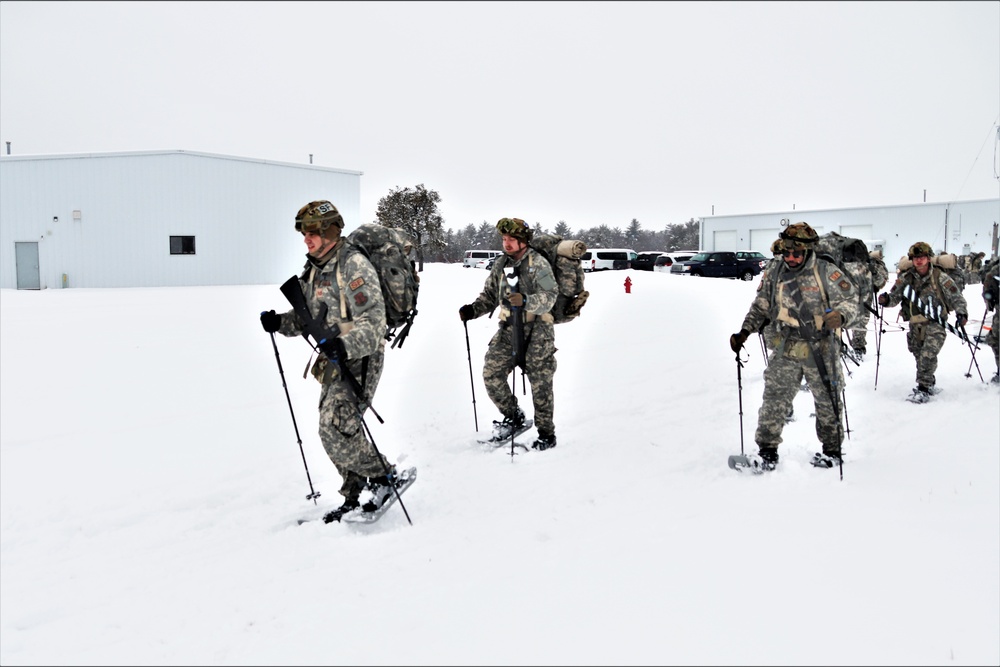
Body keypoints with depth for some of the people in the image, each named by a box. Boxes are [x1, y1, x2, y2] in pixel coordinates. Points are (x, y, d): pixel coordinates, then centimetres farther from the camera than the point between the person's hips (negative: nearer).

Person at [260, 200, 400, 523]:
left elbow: (373, 321, -24)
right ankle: (353, 496, 27)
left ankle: (383, 475, 8)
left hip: (359, 359, -9)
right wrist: (280, 323, 1)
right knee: (333, 430, 12)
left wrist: (346, 345, -39)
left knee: (335, 430, -14)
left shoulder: (353, 265, -17)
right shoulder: (314, 269, 11)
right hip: (333, 361, 9)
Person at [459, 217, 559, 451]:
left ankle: (546, 434, 14)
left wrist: (526, 301, -38)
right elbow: (490, 295, 16)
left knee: (540, 383, 0)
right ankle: (513, 417, 20)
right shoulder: (501, 264, 8)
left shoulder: (538, 263, -10)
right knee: (491, 374, -1)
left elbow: (549, 297, -20)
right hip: (508, 328, 6)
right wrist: (473, 309, -2)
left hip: (536, 329, -6)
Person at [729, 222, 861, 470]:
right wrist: (743, 333, 2)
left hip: (821, 351, -2)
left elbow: (850, 300, -6)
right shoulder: (773, 277, 4)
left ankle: (832, 449, 31)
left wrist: (840, 315, -28)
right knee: (774, 400, -3)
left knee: (827, 401, 13)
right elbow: (759, 308, 14)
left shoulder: (827, 272, -7)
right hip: (786, 351, 2)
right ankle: (767, 449, 10)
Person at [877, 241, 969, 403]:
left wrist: (961, 312, -16)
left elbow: (956, 297, -1)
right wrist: (886, 300, -20)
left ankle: (923, 389, -7)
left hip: (935, 323, -4)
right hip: (915, 324, 4)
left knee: (928, 356, -17)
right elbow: (895, 296, 2)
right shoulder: (905, 278, 0)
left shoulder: (940, 277, -7)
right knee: (919, 356, 14)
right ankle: (929, 383, 35)